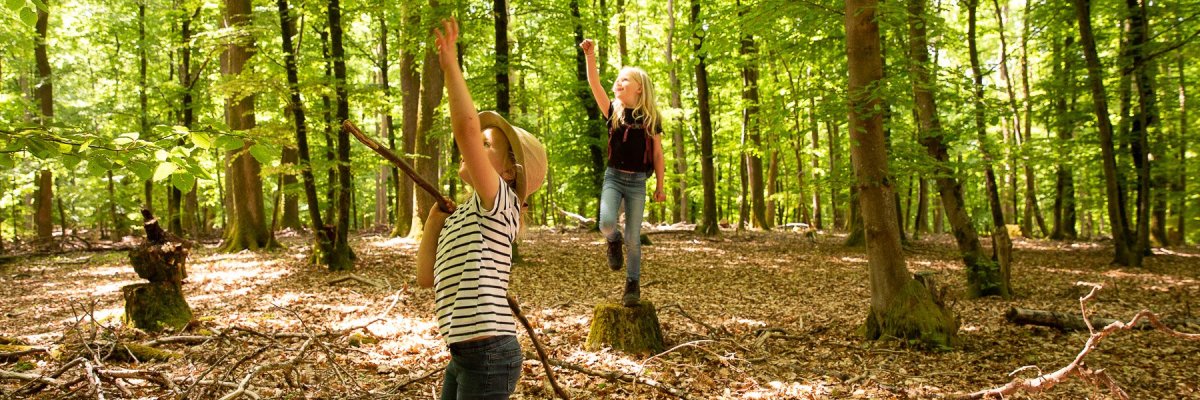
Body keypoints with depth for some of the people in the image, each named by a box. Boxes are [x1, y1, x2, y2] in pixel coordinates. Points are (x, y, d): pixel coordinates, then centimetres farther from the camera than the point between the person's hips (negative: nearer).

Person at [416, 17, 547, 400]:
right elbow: (427, 278, 16)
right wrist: (434, 220, 8)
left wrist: (450, 65, -18)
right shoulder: (462, 218, 17)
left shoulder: (499, 205, -9)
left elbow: (467, 128, -23)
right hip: (464, 355, 9)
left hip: (489, 355, -9)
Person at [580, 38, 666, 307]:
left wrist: (660, 186, 4)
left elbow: (658, 154, 4)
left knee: (633, 237, 1)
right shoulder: (614, 112, 2)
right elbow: (594, 85, -11)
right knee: (606, 223, -23)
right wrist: (590, 56, -24)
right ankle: (613, 242, 14)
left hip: (637, 182, -1)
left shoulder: (652, 118, 0)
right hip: (613, 177, 1)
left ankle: (633, 285, 15)